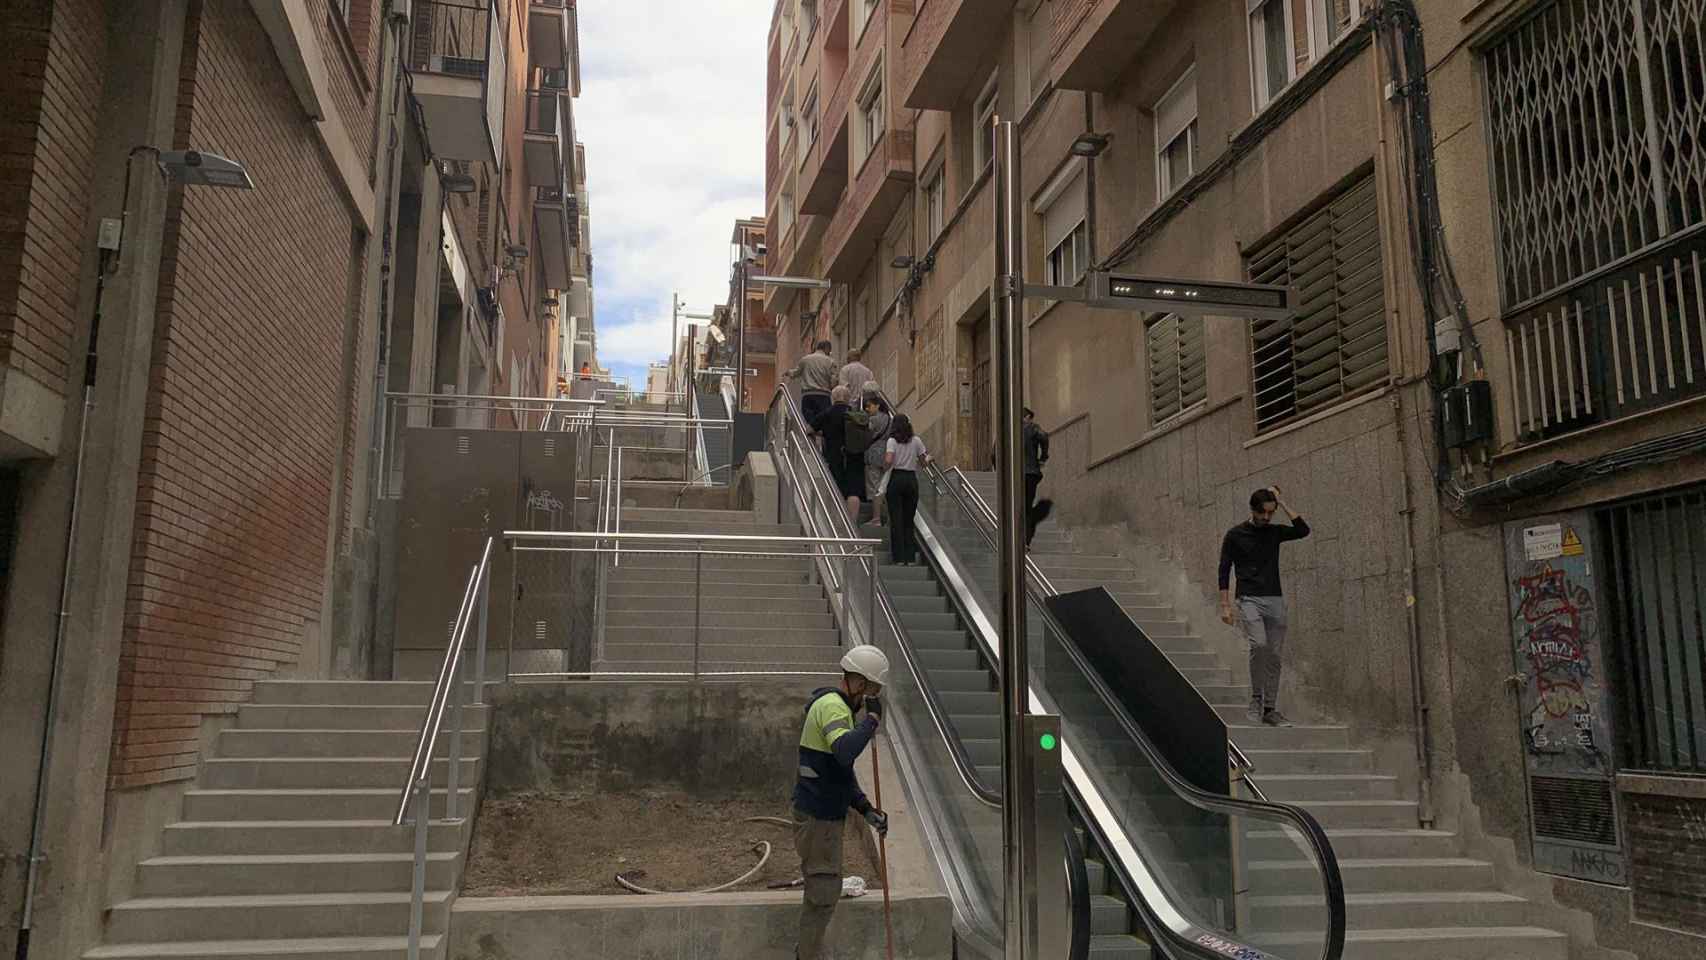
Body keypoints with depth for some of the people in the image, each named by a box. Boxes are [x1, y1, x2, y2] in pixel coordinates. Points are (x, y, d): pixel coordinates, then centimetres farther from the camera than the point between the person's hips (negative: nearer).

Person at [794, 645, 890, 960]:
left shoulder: (839, 706, 15)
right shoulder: (832, 706, -18)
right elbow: (844, 751, -39)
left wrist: (867, 810, 14)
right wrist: (872, 720, -25)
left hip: (826, 815, 10)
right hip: (818, 818, -10)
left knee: (823, 889, 20)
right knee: (824, 891, -2)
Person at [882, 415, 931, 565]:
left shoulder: (892, 441, -5)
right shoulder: (916, 441, 3)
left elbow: (888, 462, -19)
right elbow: (924, 463, 7)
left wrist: (885, 467, 3)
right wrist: (928, 458, 29)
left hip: (896, 479, -3)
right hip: (912, 480, 3)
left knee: (896, 520, 2)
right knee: (909, 520, 10)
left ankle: (899, 558, 0)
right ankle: (910, 557, 8)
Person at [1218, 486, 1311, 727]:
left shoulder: (1275, 532, 10)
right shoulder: (1235, 535, -1)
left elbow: (1303, 530, -8)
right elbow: (1224, 571, -1)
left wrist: (1282, 503, -5)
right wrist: (1225, 605, -7)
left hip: (1275, 600, 4)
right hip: (1249, 599, -4)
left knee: (1275, 655, 3)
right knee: (1259, 644, -25)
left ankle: (1270, 709, 11)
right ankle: (1256, 698, -9)